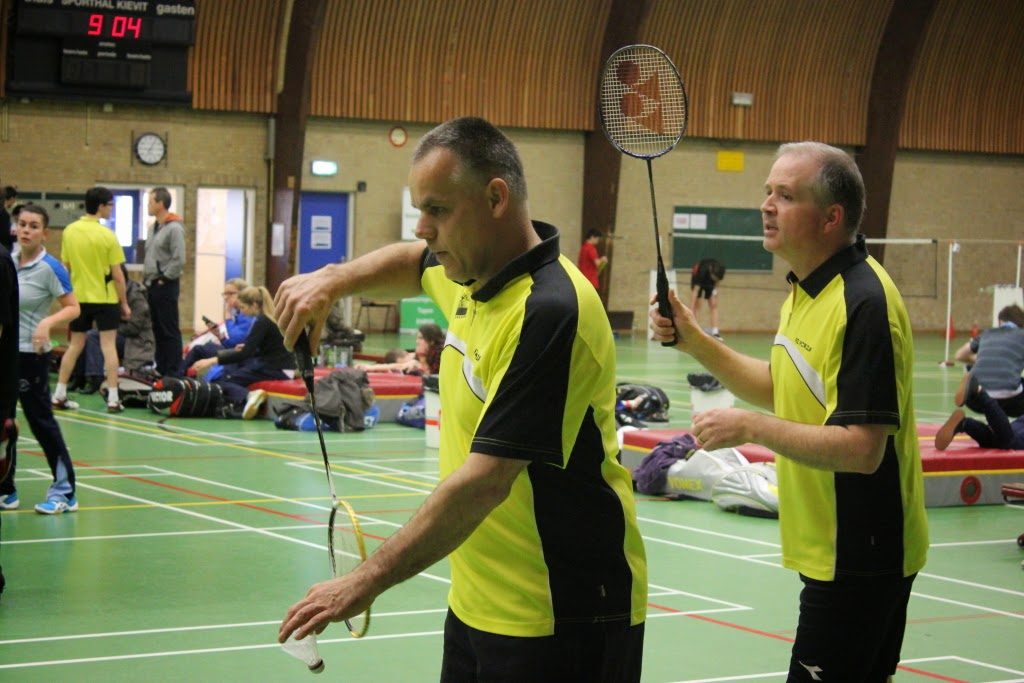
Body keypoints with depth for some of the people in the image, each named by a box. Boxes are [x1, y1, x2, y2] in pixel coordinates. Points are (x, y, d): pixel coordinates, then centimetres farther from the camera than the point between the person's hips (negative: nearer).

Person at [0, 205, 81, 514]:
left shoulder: (49, 267, -13)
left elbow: (73, 308, -12)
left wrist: (47, 323, -27)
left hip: (30, 353, -6)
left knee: (41, 420, -2)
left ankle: (64, 492, 7)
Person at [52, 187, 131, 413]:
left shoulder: (69, 231, 1)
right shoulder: (107, 235, -12)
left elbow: (66, 267, 8)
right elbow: (117, 274, -10)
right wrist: (124, 303, 0)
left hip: (78, 297, 5)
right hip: (105, 298, -4)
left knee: (75, 346, 14)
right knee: (108, 346, 0)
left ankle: (59, 395, 15)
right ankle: (113, 398, -2)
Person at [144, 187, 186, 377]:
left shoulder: (174, 229, -13)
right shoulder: (155, 227, 14)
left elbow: (179, 260, -19)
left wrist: (164, 279, -15)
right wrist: (147, 278, 13)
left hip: (166, 286, -9)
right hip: (153, 285, 9)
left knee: (170, 331, -7)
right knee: (158, 330, 14)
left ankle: (173, 372, -5)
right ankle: (161, 368, 21)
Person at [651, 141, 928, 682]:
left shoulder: (864, 303, -22)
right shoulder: (806, 292, 9)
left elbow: (863, 449, -27)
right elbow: (782, 391, 21)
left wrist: (752, 428, -24)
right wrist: (695, 342, 10)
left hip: (859, 557, -10)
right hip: (830, 549, 10)